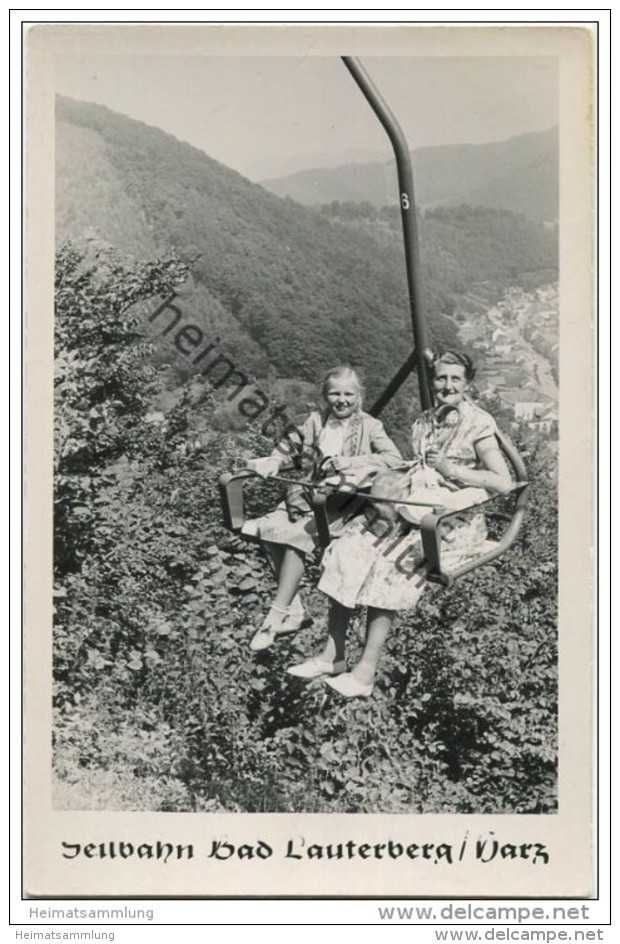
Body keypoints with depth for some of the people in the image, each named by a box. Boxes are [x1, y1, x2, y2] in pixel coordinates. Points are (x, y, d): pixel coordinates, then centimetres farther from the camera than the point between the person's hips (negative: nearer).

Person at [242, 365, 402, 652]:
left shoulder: (369, 427, 1)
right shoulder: (315, 421, 13)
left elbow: (394, 458, -12)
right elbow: (289, 447, 19)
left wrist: (352, 464, -21)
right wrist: (271, 463, -3)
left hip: (341, 501, -5)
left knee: (297, 536, -30)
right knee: (268, 530, -18)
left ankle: (277, 615, -20)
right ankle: (294, 610, -6)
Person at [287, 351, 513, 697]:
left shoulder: (478, 424, -4)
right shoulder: (425, 422, 16)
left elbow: (504, 482, -11)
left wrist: (454, 471, -14)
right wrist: (408, 472, 6)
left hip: (454, 521, -6)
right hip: (415, 513, 7)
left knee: (390, 563, -27)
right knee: (347, 552, -14)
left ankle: (366, 672, -22)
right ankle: (333, 655, -10)